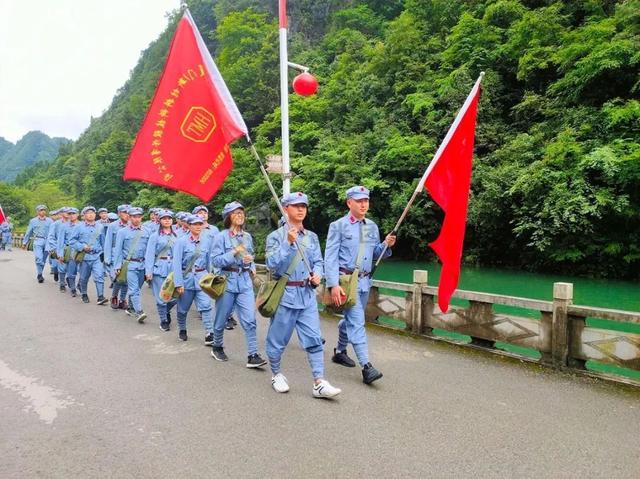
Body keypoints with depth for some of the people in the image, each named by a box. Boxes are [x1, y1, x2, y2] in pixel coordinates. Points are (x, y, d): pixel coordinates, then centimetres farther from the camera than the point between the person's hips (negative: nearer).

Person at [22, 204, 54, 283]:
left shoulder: (49, 221, 9)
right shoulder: (33, 221, 11)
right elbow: (28, 233, 16)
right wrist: (24, 243, 19)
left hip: (47, 241, 1)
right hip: (37, 241, -1)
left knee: (43, 259, 8)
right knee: (39, 258, -15)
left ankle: (39, 274, 23)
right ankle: (39, 275, -6)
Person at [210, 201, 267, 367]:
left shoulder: (247, 236, 9)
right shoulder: (222, 236, -5)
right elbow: (215, 260, -11)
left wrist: (252, 268, 3)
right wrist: (234, 253, -19)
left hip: (245, 281, 3)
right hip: (227, 280, -3)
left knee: (250, 319, -6)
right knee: (222, 318, 12)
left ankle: (252, 356, -3)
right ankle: (217, 347, 35)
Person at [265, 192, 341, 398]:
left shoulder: (312, 237, 10)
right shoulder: (276, 236, -4)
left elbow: (318, 262, 13)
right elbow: (273, 265, -15)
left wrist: (317, 274, -8)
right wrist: (289, 243, -23)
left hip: (307, 293, 4)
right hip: (285, 293, -4)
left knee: (314, 338, -1)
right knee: (278, 338, 8)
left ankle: (319, 383, 2)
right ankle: (276, 375, 29)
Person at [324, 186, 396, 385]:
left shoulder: (372, 227, 11)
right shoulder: (338, 226, -6)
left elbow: (375, 255, 17)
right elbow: (330, 257, -10)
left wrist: (386, 245, -4)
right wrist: (333, 285, -18)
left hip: (364, 280, 6)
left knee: (351, 319, 19)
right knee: (357, 321, -12)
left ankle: (340, 351, 38)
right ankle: (366, 366, -12)